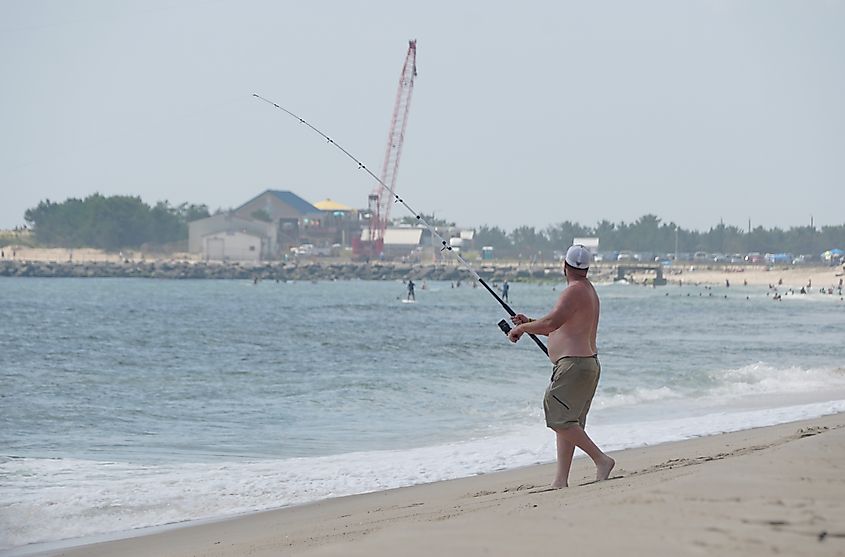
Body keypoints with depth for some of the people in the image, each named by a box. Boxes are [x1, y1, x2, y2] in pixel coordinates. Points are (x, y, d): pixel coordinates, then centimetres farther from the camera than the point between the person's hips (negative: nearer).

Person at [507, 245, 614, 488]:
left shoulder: (575, 291, -14)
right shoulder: (589, 290, 19)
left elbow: (551, 322, -25)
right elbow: (560, 328, 27)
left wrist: (521, 328, -10)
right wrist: (529, 323, 22)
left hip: (574, 365, -10)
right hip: (588, 364, 10)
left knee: (560, 419, -12)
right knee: (566, 421, 9)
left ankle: (601, 459, -15)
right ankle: (561, 480, 7)